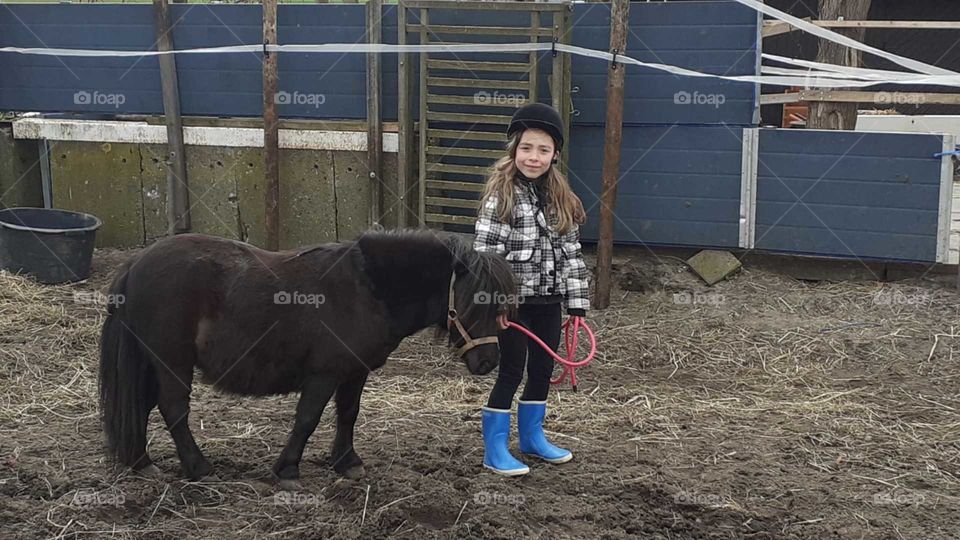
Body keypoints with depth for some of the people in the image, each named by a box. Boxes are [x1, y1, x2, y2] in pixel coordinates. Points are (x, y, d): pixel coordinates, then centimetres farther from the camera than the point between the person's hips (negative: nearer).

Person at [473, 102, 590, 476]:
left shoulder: (561, 198, 7)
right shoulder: (501, 194, -11)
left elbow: (571, 252, 9)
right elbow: (484, 251, -16)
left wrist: (576, 301, 6)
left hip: (548, 300, 6)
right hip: (513, 301, -6)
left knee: (543, 369, 15)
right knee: (512, 370, 0)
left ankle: (532, 438, 33)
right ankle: (495, 451, 13)